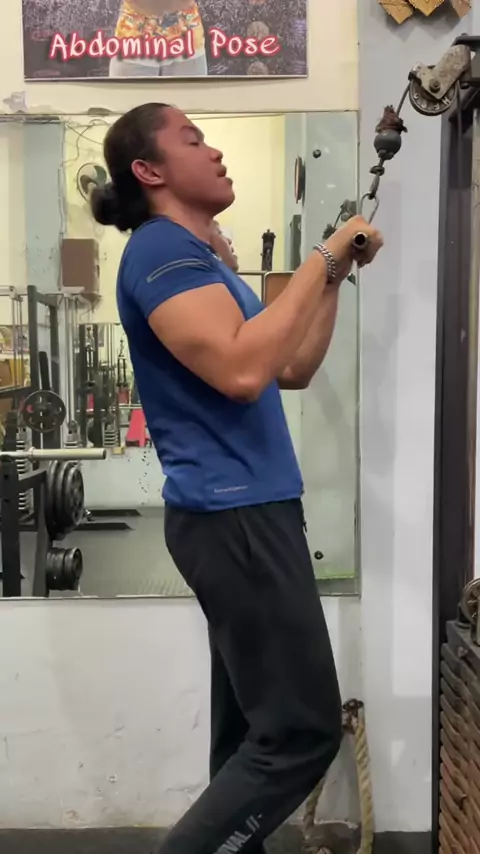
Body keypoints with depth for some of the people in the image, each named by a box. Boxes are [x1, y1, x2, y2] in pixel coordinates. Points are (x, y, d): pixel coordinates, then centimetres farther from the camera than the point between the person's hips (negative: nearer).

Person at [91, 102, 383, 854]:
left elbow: (292, 369, 20)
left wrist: (336, 274, 13)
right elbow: (240, 370, -28)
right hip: (233, 512, -10)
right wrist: (322, 259, -18)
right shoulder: (162, 249, -11)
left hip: (245, 509, 10)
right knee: (301, 729, -6)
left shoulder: (198, 257, 21)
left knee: (251, 726, 15)